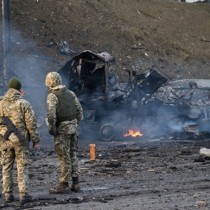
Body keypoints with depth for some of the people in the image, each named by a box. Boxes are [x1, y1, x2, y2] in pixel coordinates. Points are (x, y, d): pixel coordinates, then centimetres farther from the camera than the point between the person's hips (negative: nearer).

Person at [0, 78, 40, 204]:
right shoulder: (24, 104, -8)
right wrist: (35, 140, -1)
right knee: (22, 168, 2)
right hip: (21, 140, -3)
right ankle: (24, 195, 0)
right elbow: (31, 124, -8)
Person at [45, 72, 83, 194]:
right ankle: (75, 184, 15)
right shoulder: (70, 93, 9)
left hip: (62, 129, -6)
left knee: (64, 157, -3)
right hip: (73, 127, 6)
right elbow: (80, 110, 11)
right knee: (73, 156, 13)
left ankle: (64, 185, 2)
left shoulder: (52, 96, -11)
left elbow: (51, 114, -20)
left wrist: (51, 129, -10)